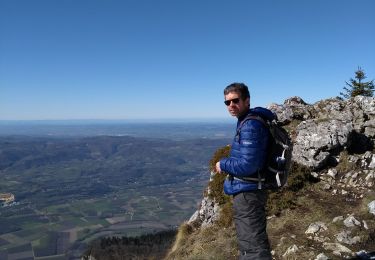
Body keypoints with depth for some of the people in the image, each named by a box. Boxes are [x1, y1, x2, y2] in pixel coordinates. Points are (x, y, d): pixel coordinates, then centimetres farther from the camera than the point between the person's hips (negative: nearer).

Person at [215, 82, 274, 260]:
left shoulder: (251, 125, -20)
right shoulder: (246, 122, 12)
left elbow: (247, 165, -24)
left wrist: (223, 165, -10)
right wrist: (228, 164, 8)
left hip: (248, 193, -11)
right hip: (247, 192, 11)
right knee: (248, 242, 25)